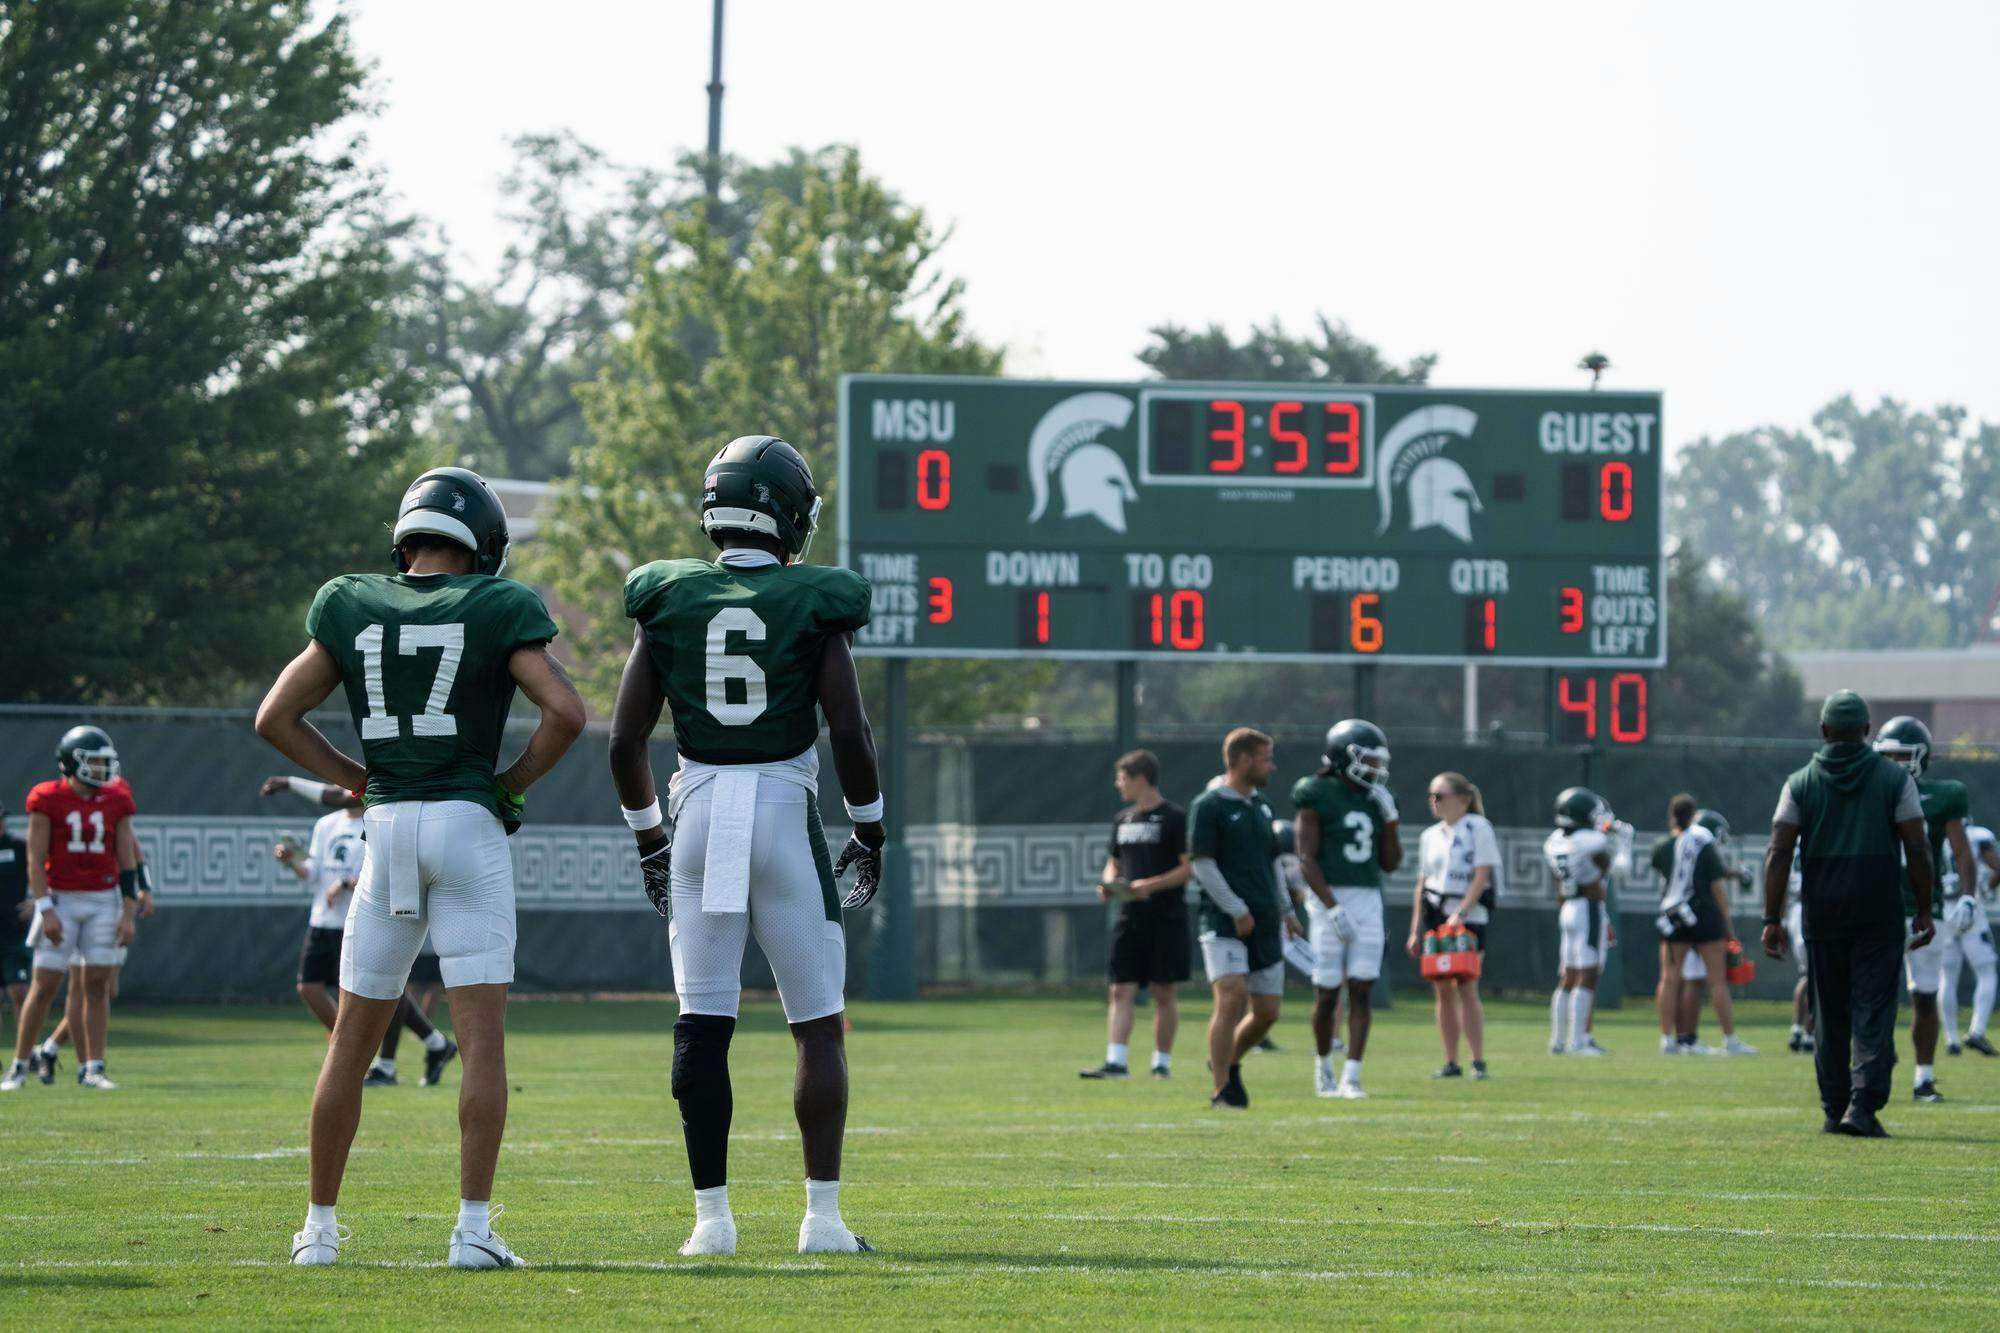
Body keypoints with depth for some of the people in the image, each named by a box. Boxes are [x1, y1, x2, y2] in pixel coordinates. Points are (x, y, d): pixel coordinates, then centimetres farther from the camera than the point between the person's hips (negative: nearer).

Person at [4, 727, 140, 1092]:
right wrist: (45, 909, -14)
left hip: (104, 901, 3)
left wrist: (128, 913, 1)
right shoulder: (48, 800, -6)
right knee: (44, 985, -3)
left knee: (97, 984, 0)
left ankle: (93, 1068, 5)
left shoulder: (115, 802, 3)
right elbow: (35, 859, -7)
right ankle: (19, 1067, 4)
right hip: (61, 900, -3)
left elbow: (127, 860, 6)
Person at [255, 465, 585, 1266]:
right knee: (483, 1033, -3)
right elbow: (566, 712, -11)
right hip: (469, 824, -3)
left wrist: (358, 782, 13)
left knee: (354, 1038, 11)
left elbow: (276, 718, 7)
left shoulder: (353, 611, 8)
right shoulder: (497, 613, -1)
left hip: (388, 831, 3)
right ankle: (473, 1229, -10)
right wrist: (512, 784, 3)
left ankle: (320, 1227, 14)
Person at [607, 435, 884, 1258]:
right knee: (819, 1026, 5)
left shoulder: (668, 603, 3)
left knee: (702, 1026, 6)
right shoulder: (814, 606, -5)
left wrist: (648, 835, 15)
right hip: (784, 814, -2)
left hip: (698, 815, 2)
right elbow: (849, 732, -9)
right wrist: (869, 827, 5)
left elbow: (624, 740, 3)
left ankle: (711, 1215, 3)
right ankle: (822, 1215, 0)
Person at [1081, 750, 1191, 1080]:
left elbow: (1189, 868, -9)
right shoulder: (1122, 820, 14)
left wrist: (1150, 885, -18)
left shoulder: (1174, 818, -6)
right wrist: (1108, 884, 3)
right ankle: (1115, 1062, -8)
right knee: (1121, 991, -3)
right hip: (1130, 916, 6)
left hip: (1166, 917, -6)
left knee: (1164, 992, 1)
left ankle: (1162, 1062, 9)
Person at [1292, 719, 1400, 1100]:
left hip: (1368, 902, 5)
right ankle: (1324, 1063, 25)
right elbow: (1307, 861, -12)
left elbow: (1390, 863, 13)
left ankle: (1351, 1078, -5)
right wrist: (1333, 909, -19)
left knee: (1362, 992, -4)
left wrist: (1390, 818, 0)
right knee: (1327, 993, 1)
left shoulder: (1374, 800, 11)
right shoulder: (1317, 797, -7)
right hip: (1329, 900, -5)